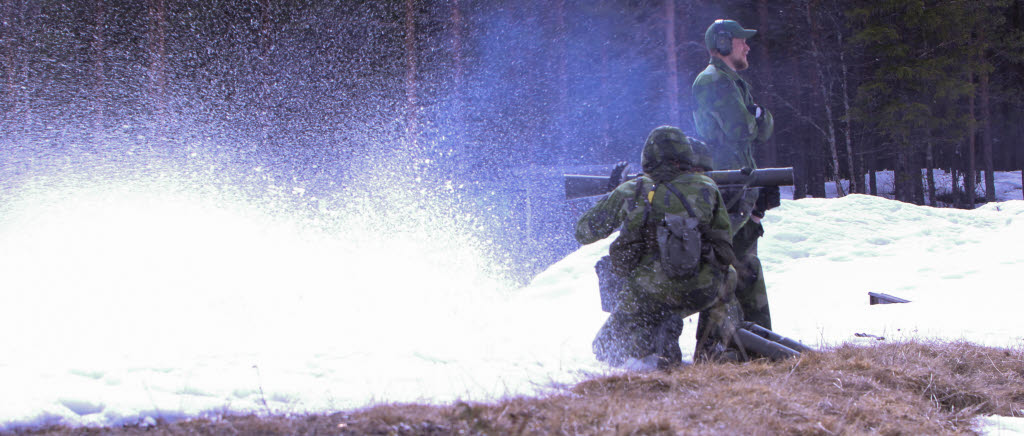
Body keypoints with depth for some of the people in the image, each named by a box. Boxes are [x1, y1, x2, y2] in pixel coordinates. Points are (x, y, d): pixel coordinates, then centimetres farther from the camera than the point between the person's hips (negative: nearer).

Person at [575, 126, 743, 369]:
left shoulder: (630, 192, 0)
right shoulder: (706, 187, 0)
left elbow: (584, 232, 11)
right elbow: (724, 238, 9)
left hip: (645, 296, -2)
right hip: (700, 293, 2)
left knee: (606, 349, 18)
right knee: (727, 277, 37)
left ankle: (646, 358, -12)